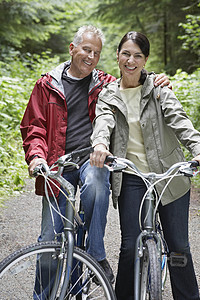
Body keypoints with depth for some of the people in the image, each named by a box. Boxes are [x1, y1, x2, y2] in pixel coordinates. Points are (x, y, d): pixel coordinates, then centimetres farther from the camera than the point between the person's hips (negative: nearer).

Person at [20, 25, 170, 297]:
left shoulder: (106, 85, 11)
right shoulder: (47, 85, 10)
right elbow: (33, 127, 7)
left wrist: (157, 84, -5)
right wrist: (37, 156, -12)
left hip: (93, 158, 0)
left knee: (95, 182, -38)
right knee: (50, 238, -3)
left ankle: (97, 255, -21)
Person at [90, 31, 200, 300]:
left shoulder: (159, 89, 2)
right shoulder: (108, 95, 6)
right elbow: (103, 121, -13)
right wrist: (100, 143, -37)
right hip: (131, 179, 1)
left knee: (178, 246, 5)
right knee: (130, 246, -2)